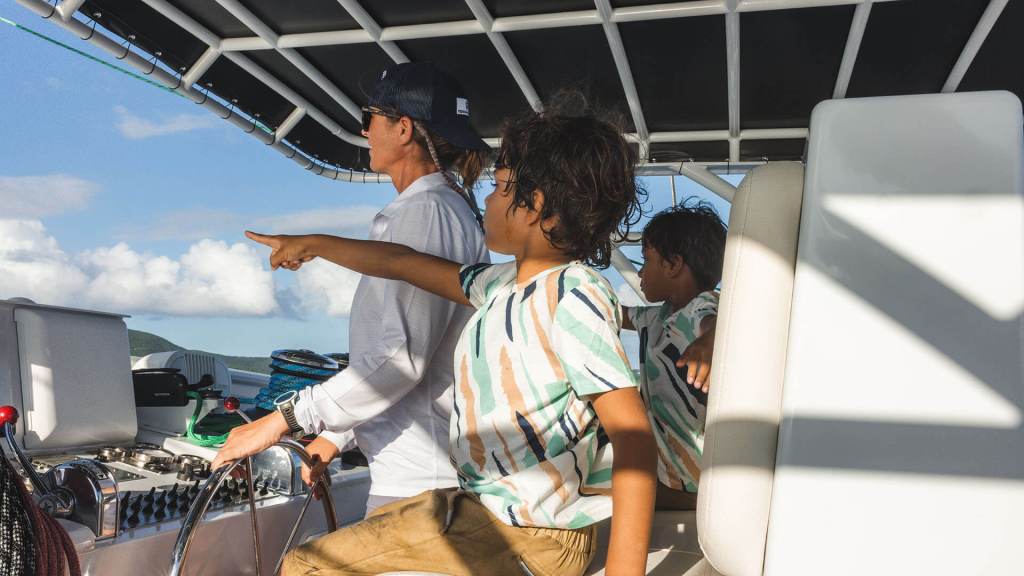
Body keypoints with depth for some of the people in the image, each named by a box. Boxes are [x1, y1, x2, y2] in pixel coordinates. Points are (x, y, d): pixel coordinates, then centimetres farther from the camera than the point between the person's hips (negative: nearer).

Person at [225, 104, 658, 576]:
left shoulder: (574, 295, -21)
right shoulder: (503, 284, 5)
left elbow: (634, 437, -26)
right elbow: (406, 264, 17)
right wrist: (314, 245, 28)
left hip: (533, 538, -8)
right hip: (471, 505, 8)